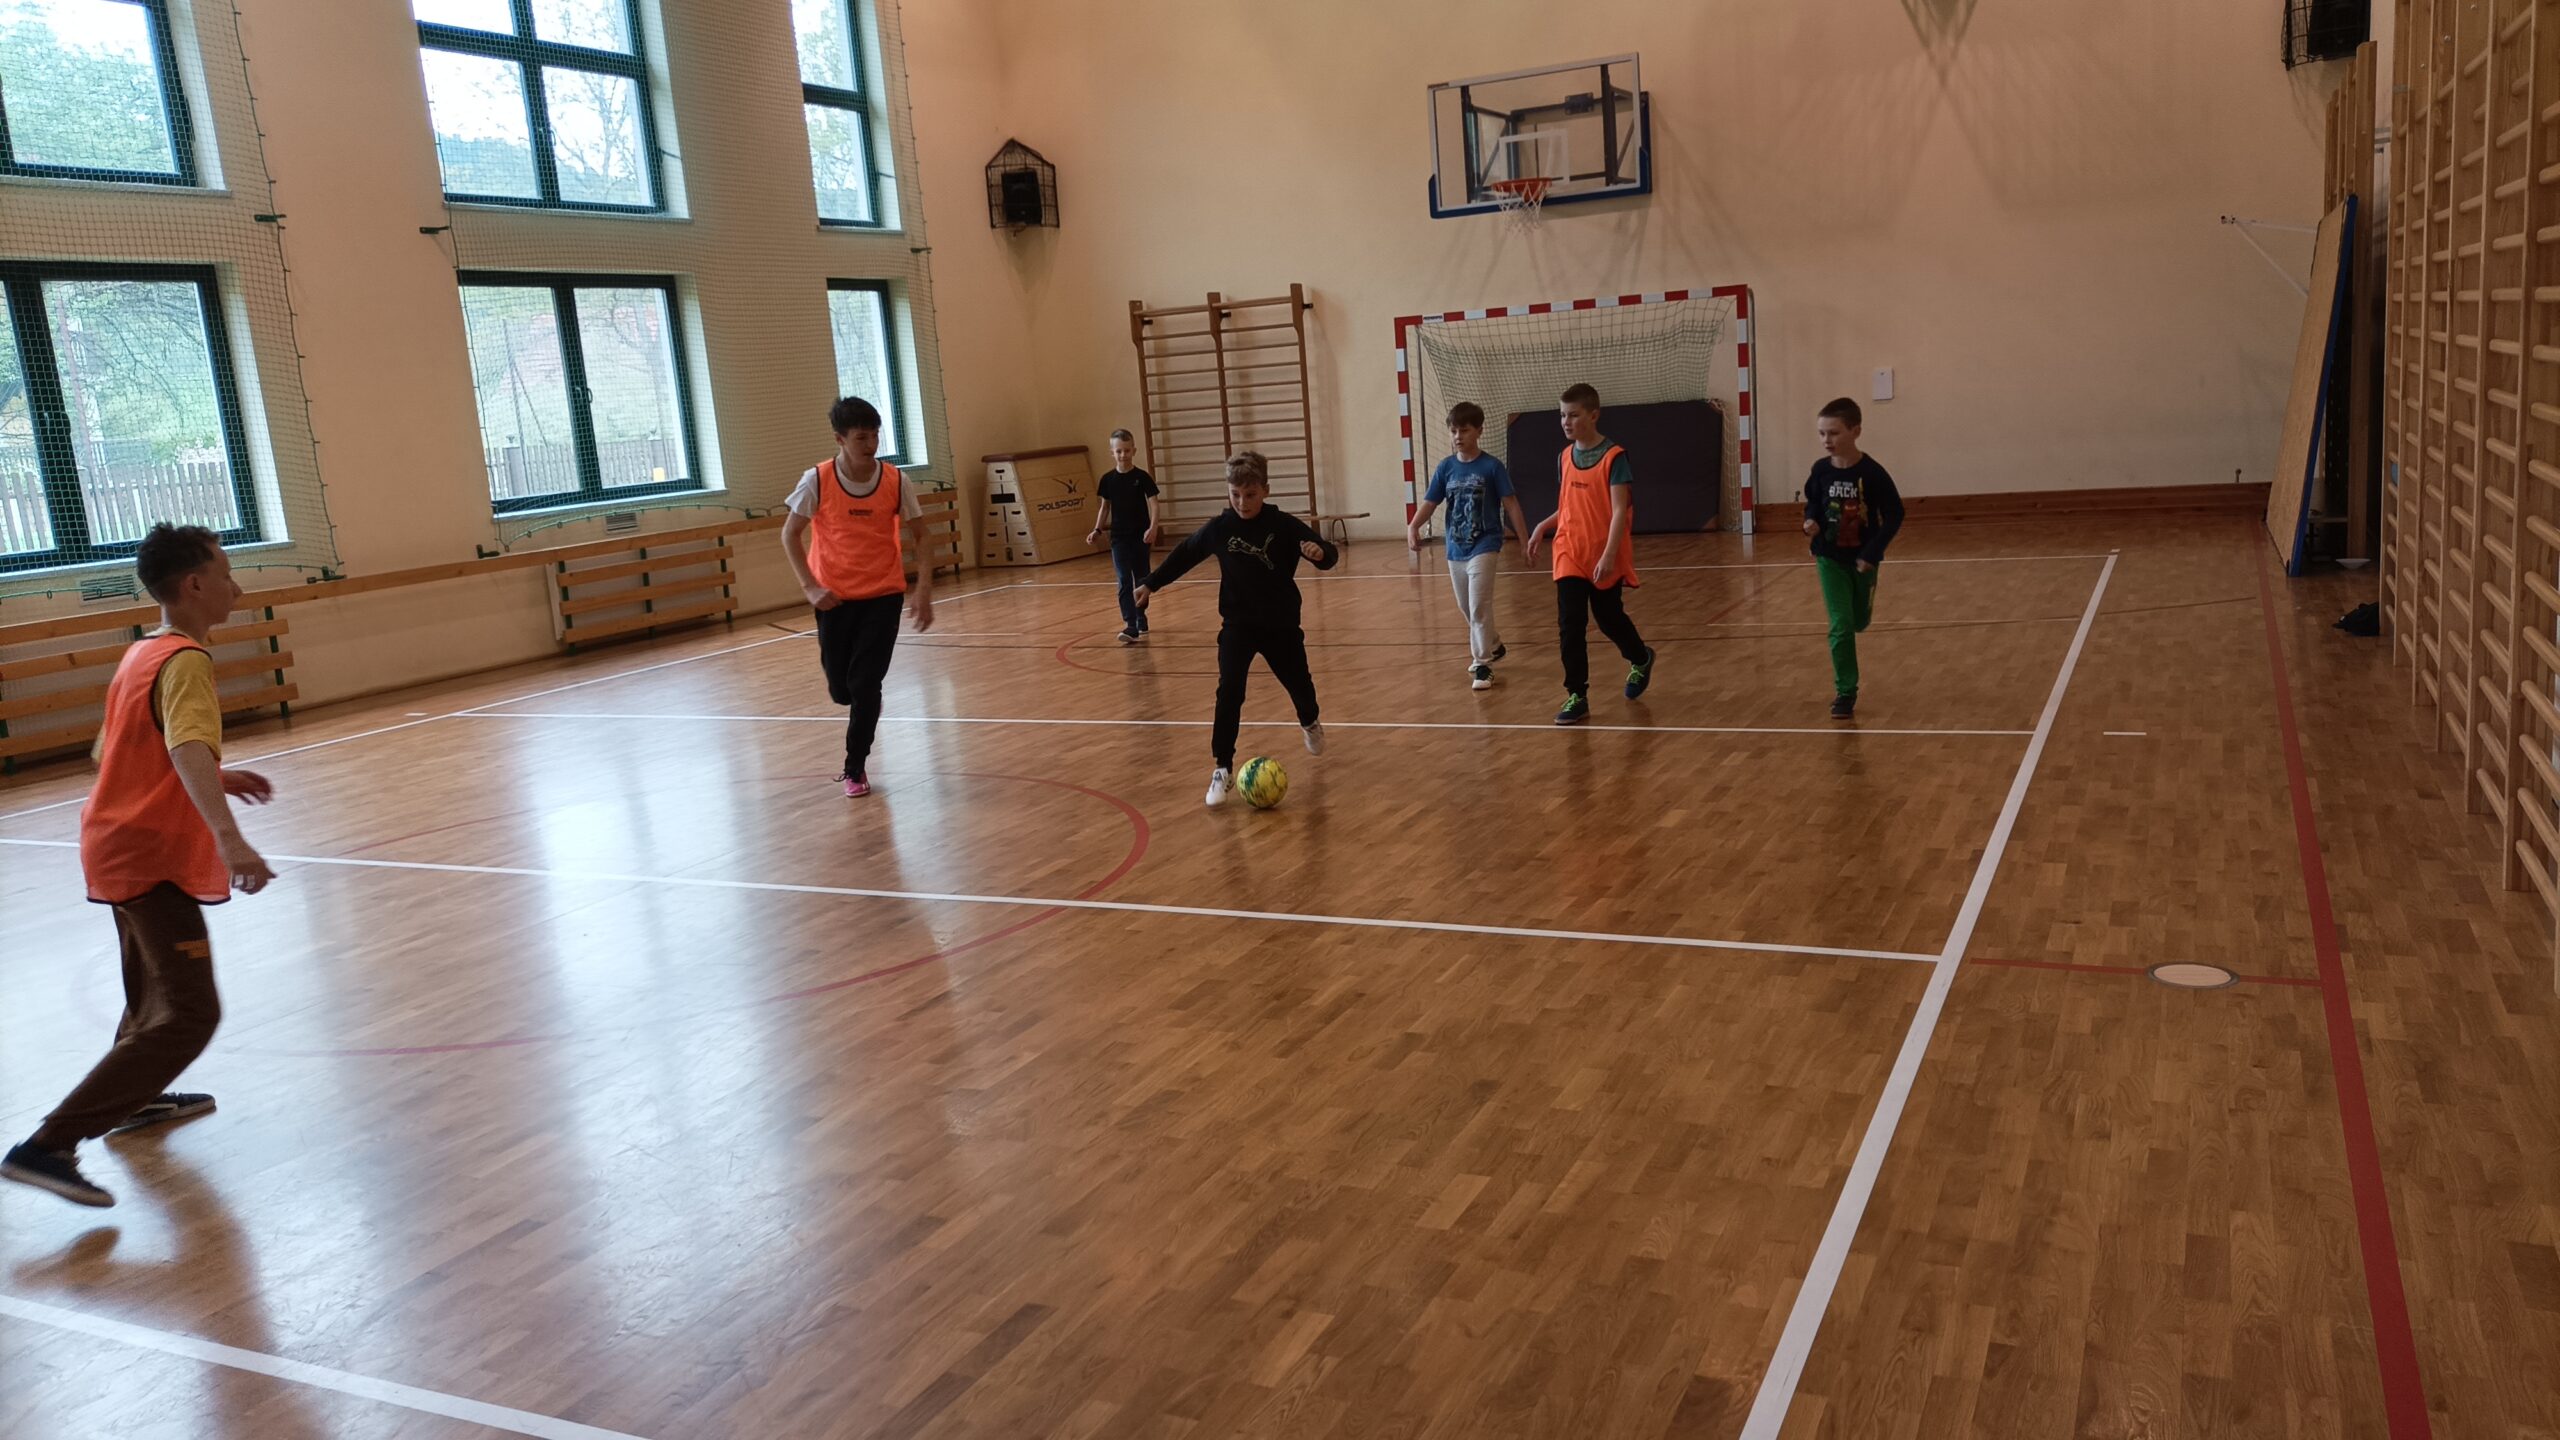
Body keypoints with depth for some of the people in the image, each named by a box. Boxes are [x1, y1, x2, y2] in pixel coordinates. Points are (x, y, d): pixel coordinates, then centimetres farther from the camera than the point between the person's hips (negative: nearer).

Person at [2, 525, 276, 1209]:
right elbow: (188, 751, -36)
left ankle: (135, 1098, 50)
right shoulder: (186, 662, -18)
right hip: (153, 859, -10)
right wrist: (229, 837, -50)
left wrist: (217, 780, 25)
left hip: (122, 846, 10)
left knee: (155, 988, 30)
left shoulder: (142, 654, 11)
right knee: (189, 1016, -13)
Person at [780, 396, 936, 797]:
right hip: (835, 597, 1)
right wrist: (810, 587, -12)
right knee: (841, 687, 7)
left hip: (883, 595, 0)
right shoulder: (817, 480, -12)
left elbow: (918, 538, -1)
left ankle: (855, 767, 9)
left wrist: (924, 592, -10)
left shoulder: (896, 481, -9)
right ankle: (862, 716, 45)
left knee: (865, 684, -7)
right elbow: (790, 534, -2)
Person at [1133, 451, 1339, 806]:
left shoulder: (1285, 526, -14)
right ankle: (1223, 769, -9)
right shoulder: (1219, 527, -9)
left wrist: (1321, 553, -38)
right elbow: (1184, 555, 7)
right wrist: (1151, 584, 12)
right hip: (1237, 624, 0)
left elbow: (1328, 553, -14)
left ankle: (1310, 723, 54)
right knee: (1229, 693, -16)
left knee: (1298, 683, 19)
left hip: (1281, 624, 0)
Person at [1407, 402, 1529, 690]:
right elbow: (1429, 503, -2)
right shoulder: (1445, 467, 1)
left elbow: (1510, 504, -7)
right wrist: (1413, 526, -21)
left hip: (1484, 547, -5)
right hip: (1456, 549, 6)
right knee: (1466, 609, 17)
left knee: (1479, 607, -13)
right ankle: (1494, 646, 39)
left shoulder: (1491, 467, -9)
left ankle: (1482, 664, -5)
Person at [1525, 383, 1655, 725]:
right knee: (1569, 625, -6)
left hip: (1604, 559, -4)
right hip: (1569, 556, 4)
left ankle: (1641, 659, 42)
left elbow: (1619, 511, -18)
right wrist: (1543, 526, 4)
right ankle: (1577, 697, 0)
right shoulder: (1565, 457, 6)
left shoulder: (1614, 457, -12)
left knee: (1609, 619, 12)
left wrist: (1609, 555, -26)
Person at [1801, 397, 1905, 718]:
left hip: (1863, 559, -1)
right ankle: (1845, 692, 3)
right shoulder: (1821, 470, -9)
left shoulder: (1872, 472, -18)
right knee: (1840, 625, -5)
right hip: (1830, 558, 1)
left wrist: (1873, 552, -19)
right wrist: (1811, 522, -14)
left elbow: (1894, 515, -11)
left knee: (1859, 621, 17)